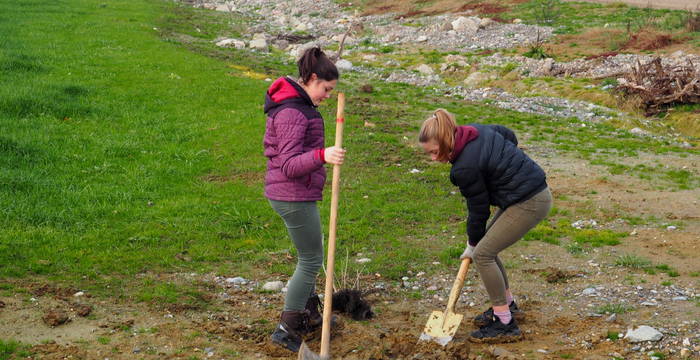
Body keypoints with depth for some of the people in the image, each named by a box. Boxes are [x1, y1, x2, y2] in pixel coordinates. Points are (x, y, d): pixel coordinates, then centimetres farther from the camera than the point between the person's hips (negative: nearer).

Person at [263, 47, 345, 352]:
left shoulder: (293, 103, 11)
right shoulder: (293, 113, -23)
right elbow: (290, 165, -28)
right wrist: (322, 155, -43)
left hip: (291, 193, 10)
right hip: (294, 197, -10)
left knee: (309, 255, 22)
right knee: (312, 259, 0)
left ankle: (310, 315, 35)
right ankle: (287, 329, 6)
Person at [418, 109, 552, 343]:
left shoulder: (466, 167, -21)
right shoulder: (477, 130, 3)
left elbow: (478, 210, -10)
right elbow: (510, 136, 21)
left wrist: (472, 245, 5)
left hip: (528, 204, -10)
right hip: (536, 189, 10)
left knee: (483, 254, -8)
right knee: (487, 246, 16)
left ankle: (505, 324, -2)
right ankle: (508, 305, 30)